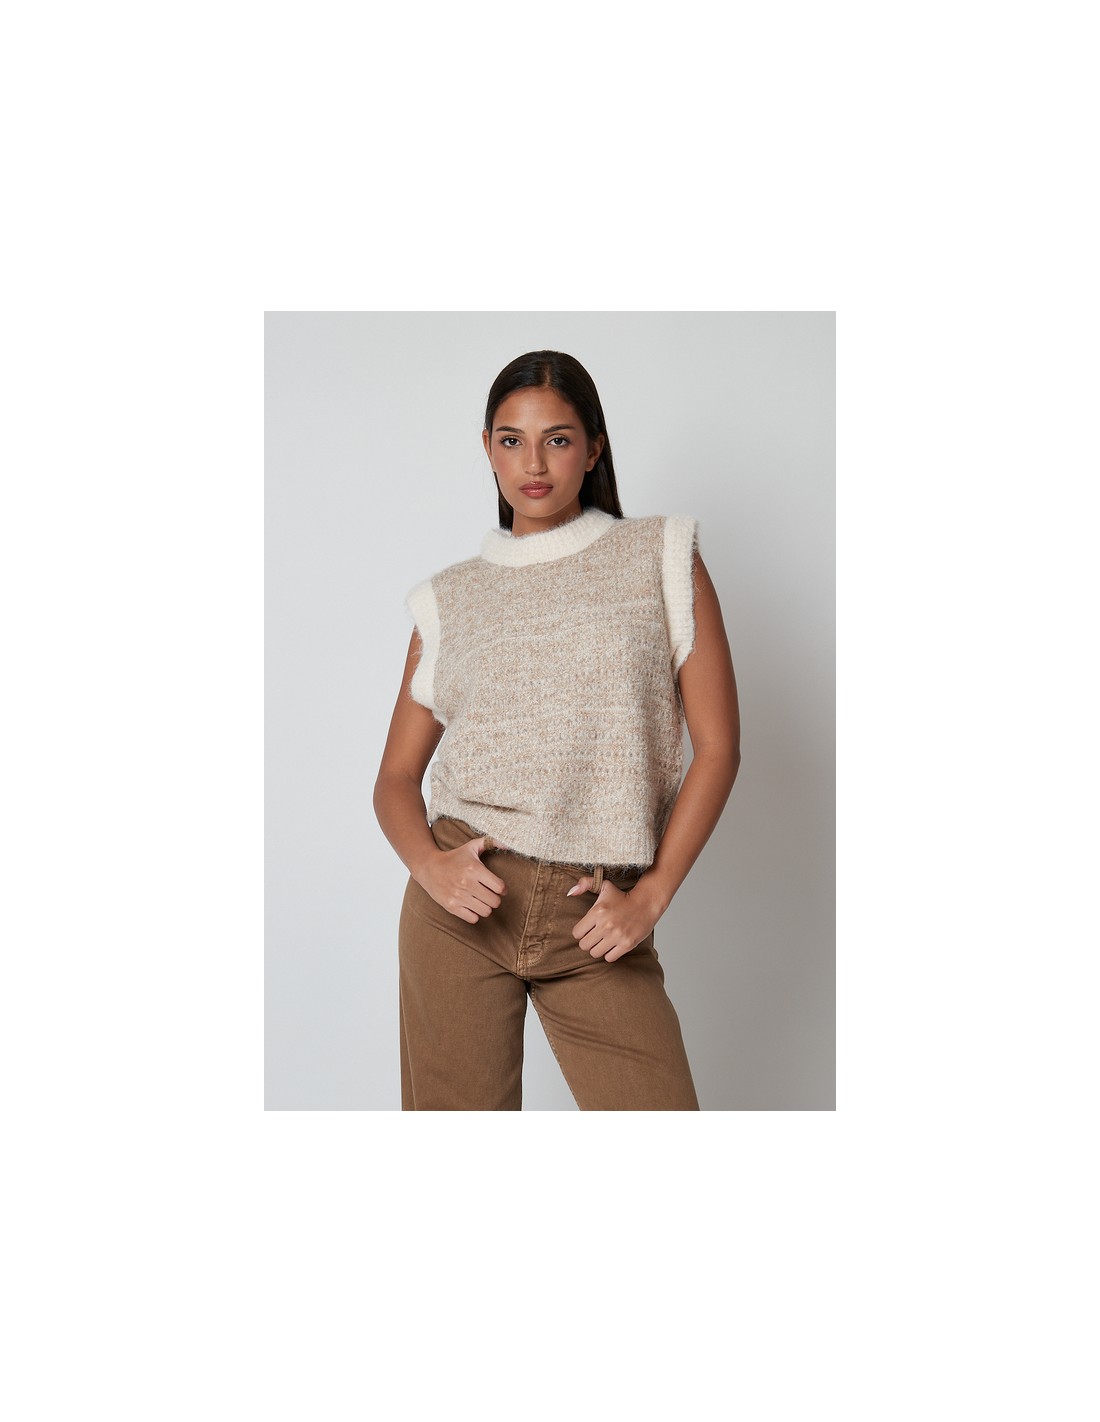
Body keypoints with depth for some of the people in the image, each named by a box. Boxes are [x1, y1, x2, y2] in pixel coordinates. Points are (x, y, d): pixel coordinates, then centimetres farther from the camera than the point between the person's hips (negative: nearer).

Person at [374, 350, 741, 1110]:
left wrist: (651, 895, -5)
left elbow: (717, 745, 1)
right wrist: (428, 863, -9)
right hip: (467, 901, 1)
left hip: (597, 918, -1)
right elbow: (397, 775, 11)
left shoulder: (662, 557, 5)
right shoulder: (449, 600, 9)